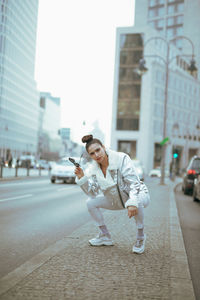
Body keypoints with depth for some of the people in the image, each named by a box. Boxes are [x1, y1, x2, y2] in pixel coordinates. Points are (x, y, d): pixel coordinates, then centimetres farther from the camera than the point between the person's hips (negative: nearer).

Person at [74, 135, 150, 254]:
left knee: (137, 202, -39)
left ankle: (141, 236, -13)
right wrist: (81, 178, -26)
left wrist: (132, 203, -43)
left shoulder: (121, 158, -25)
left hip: (136, 195, -5)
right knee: (90, 203, -6)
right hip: (116, 200, 6)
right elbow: (93, 193, -12)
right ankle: (105, 236, 11)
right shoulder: (92, 168, -9)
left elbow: (134, 182, -29)